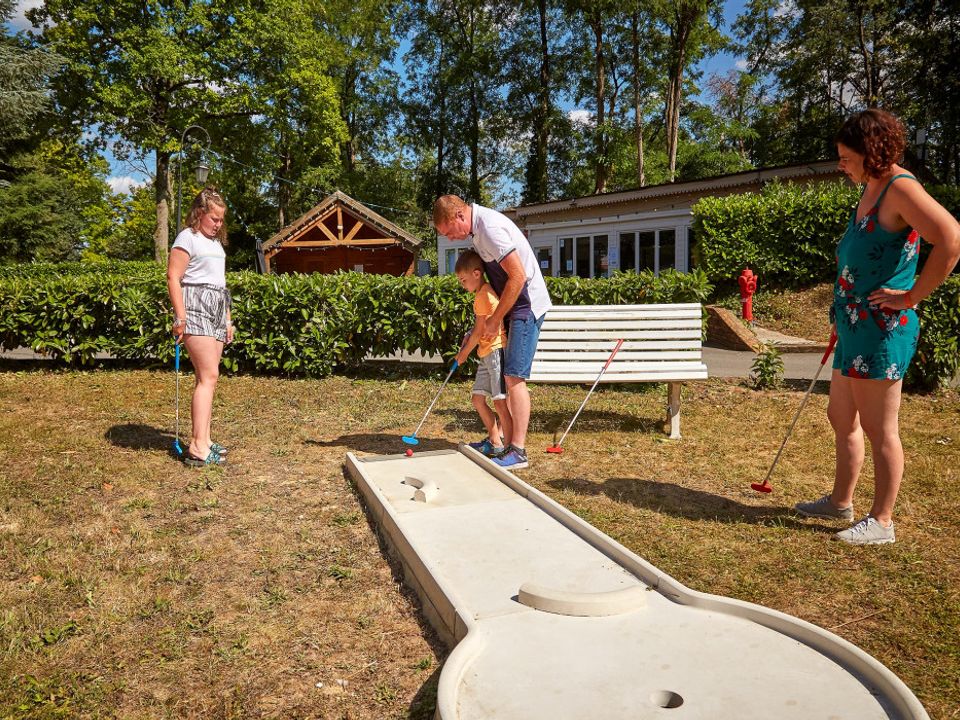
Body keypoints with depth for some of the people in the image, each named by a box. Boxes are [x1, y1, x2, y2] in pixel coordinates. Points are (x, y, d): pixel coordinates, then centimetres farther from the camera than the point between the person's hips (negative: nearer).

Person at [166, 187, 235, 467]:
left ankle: (202, 440, 11)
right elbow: (173, 278, -11)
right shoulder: (188, 238, -4)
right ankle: (197, 447, -14)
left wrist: (228, 319, 23)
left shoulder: (216, 242, 21)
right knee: (209, 375, -14)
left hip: (217, 309, 8)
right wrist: (180, 318, -18)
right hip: (196, 306, -8)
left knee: (207, 377, 7)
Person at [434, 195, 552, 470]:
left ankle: (518, 452, -4)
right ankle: (508, 442, 17)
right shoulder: (477, 227, 10)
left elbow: (518, 277, -24)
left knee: (514, 377, -10)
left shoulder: (490, 228, -21)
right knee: (509, 377, 10)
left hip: (526, 305, -10)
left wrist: (495, 319, -15)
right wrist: (483, 323, 13)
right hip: (513, 305, 10)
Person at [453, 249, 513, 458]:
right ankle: (494, 441, 20)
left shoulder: (484, 294, -14)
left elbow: (478, 332, -12)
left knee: (500, 401, -10)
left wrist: (464, 353, 0)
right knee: (477, 397, 12)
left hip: (496, 350, -10)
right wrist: (468, 340, 5)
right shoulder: (482, 293, 17)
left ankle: (509, 447, -4)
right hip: (486, 354, 10)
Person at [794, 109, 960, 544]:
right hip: (855, 328, 10)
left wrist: (911, 296, -20)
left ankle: (881, 521, 14)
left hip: (882, 330, -10)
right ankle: (840, 501, 34)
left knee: (879, 429, 0)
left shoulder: (900, 188, -14)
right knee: (841, 418, 18)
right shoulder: (869, 190, 15)